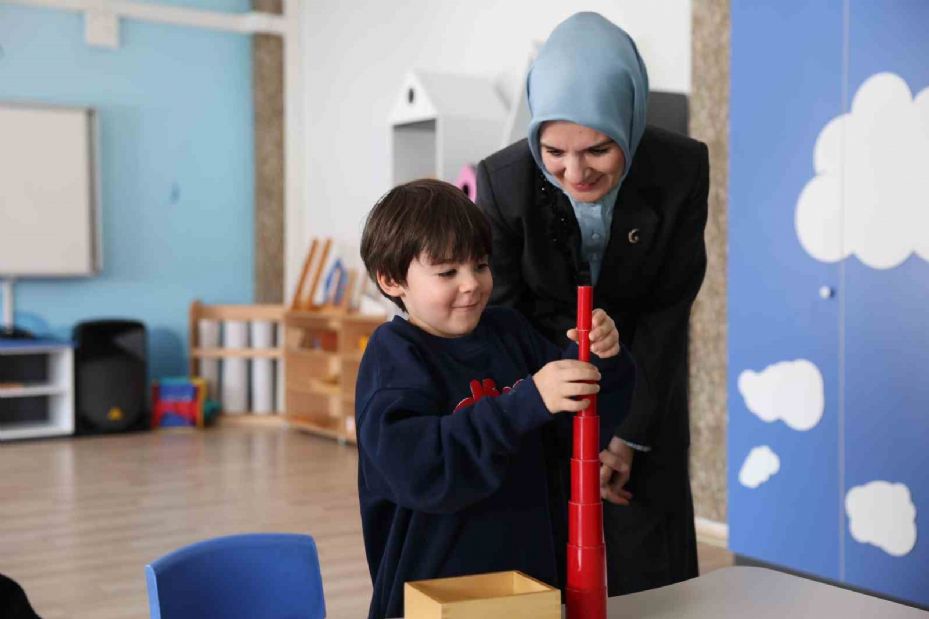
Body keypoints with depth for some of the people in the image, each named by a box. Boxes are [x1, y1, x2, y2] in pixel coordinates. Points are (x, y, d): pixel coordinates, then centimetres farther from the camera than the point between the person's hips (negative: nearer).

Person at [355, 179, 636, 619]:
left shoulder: (510, 332, 4)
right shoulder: (394, 355, -11)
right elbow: (416, 467, -28)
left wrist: (601, 363, -15)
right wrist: (525, 401, -35)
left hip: (536, 577, 5)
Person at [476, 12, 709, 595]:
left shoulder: (682, 169, -22)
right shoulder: (503, 180, -24)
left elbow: (668, 307, -13)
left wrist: (628, 435, -14)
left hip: (644, 369, 1)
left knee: (650, 567, 5)